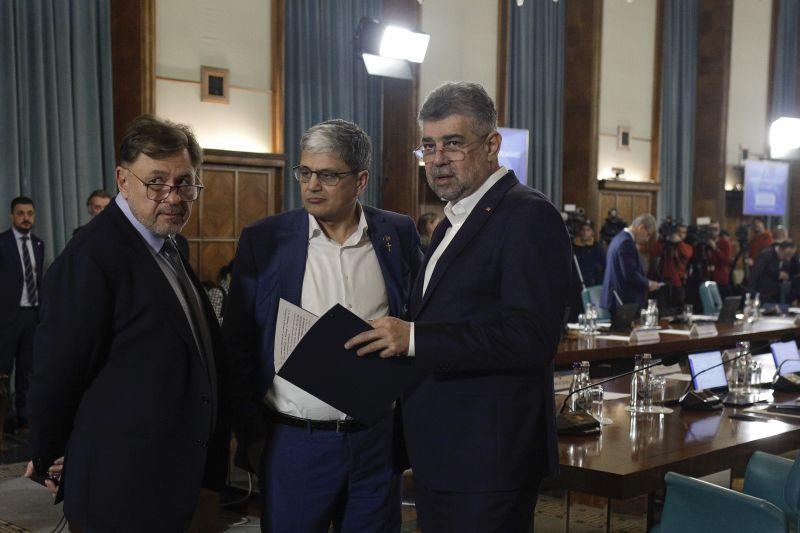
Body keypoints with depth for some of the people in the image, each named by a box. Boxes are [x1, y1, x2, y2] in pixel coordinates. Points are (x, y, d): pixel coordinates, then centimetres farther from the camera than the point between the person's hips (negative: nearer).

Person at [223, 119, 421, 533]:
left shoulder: (399, 234, 1)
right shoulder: (264, 240, -3)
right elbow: (238, 344, 1)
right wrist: (250, 435, 0)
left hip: (379, 438, 2)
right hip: (294, 440, -1)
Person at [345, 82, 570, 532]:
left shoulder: (529, 216, -13)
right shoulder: (453, 223, 18)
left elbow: (532, 338, -23)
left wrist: (416, 338, -24)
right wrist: (394, 338, 3)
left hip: (488, 459, -9)